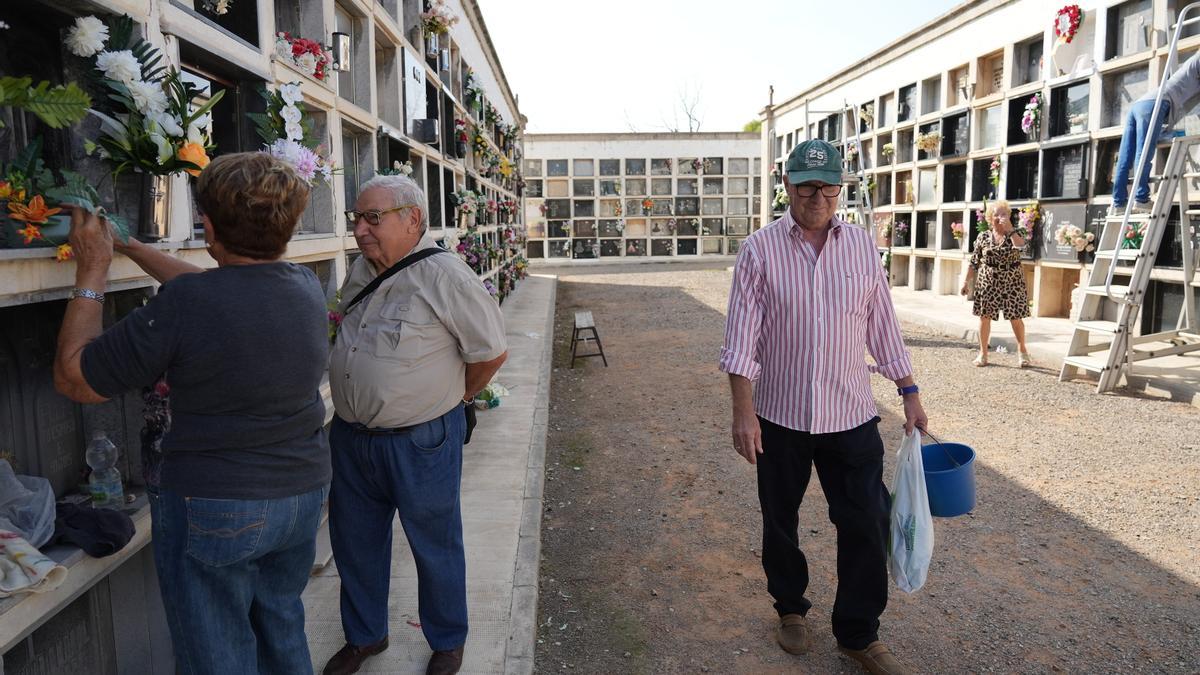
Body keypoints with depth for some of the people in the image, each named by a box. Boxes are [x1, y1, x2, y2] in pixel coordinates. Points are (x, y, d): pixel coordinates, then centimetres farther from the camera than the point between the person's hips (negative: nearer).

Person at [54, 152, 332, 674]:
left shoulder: (184, 304, -23)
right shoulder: (307, 288, -5)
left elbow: (73, 378, -9)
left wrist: (93, 270, 0)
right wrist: (128, 246, 24)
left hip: (214, 508, -5)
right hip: (304, 493, 6)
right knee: (283, 630, 25)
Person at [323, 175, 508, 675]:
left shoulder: (444, 276, -19)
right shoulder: (361, 272, 4)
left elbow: (491, 351, -14)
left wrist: (454, 397, 0)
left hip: (419, 442, -7)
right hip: (351, 437, 7)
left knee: (435, 548, 12)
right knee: (355, 544, 20)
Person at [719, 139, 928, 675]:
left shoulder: (862, 246, 3)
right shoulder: (759, 250, -6)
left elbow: (883, 328, 9)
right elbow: (742, 337, -9)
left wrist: (909, 393, 8)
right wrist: (743, 411, -14)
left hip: (851, 416, 2)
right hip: (780, 416, -1)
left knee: (866, 526, 4)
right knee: (780, 522, 14)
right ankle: (790, 608, 38)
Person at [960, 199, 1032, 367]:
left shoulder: (1014, 234, 1)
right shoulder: (983, 236, 3)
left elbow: (1020, 246, -23)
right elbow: (973, 262, 7)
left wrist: (1009, 228, -22)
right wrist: (967, 282, 4)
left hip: (1011, 284, -1)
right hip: (987, 283, 1)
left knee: (1015, 318, 2)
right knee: (984, 316, 2)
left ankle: (1022, 351, 21)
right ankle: (983, 353, 12)